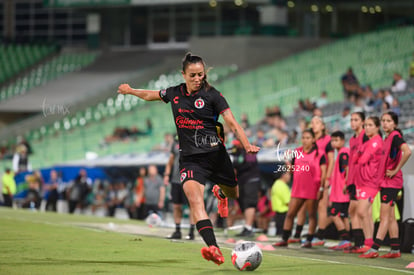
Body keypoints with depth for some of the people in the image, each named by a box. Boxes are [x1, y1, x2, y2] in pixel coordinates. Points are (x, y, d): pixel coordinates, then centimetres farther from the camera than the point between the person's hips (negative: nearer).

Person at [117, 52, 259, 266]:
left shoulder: (212, 95, -4)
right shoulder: (175, 93, 7)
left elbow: (232, 123, -10)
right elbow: (151, 95, 30)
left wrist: (247, 145, -23)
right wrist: (131, 91, 40)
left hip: (215, 154, -1)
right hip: (190, 158, 1)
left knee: (236, 194, 18)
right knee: (194, 198, -26)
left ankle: (220, 193, 61)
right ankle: (214, 249, -41)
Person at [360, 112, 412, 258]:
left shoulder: (395, 136, -12)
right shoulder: (387, 138, 15)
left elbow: (407, 152, -28)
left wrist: (396, 170, -21)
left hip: (391, 181, -9)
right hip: (384, 181, 9)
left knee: (385, 216, -11)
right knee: (390, 217, 10)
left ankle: (374, 249, -14)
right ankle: (395, 250, 13)